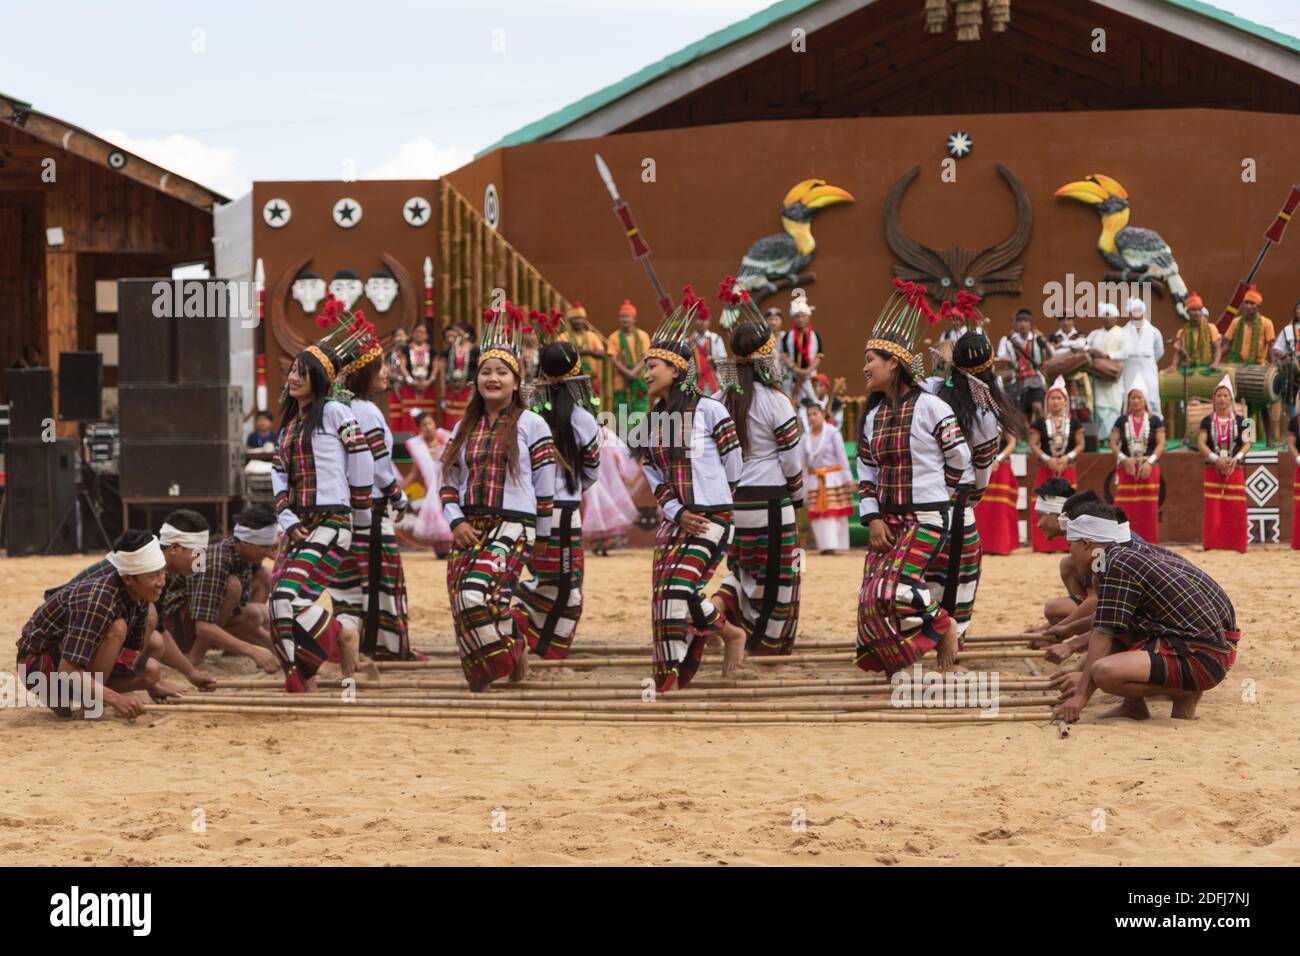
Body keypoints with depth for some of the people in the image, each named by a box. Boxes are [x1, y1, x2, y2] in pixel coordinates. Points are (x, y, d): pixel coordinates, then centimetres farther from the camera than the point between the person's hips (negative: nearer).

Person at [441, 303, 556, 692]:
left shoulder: (531, 424, 0)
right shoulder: (465, 427, 13)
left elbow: (546, 487, 2)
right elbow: (448, 483, 14)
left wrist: (541, 537, 3)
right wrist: (456, 521, -2)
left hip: (512, 525, -5)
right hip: (468, 527, 5)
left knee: (476, 594, -26)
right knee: (463, 612, -1)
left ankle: (513, 650, -1)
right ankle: (480, 687, 14)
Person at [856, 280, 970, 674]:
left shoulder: (929, 407, -10)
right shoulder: (873, 415, 9)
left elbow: (959, 457, -2)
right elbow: (866, 472, 9)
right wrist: (873, 519, -2)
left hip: (926, 518, -7)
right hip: (888, 519, 7)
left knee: (895, 589, -21)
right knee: (872, 599, -1)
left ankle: (942, 625, 4)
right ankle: (898, 669, 13)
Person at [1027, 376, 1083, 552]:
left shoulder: (1073, 423, 7)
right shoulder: (1041, 423, 5)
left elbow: (1080, 444, 6)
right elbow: (1033, 444, 0)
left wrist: (1067, 458, -10)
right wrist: (1048, 460, -12)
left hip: (1067, 470, 0)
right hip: (1045, 470, 0)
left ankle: (1067, 543, -1)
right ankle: (1045, 543, -4)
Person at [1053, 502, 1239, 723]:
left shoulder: (1117, 566, -12)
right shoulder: (1142, 551, 16)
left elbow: (1103, 634, -15)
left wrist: (1081, 695, -15)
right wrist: (1084, 670, 32)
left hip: (1204, 658, -10)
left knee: (1106, 673, -27)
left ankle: (1186, 695, -6)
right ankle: (1134, 706, 13)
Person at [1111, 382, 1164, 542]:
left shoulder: (1155, 420, 5)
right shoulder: (1122, 421, 9)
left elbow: (1161, 444, -1)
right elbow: (1113, 443, 4)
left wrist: (1149, 462, -15)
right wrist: (1124, 458, -13)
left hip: (1148, 468, -1)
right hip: (1126, 469, 1)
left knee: (1148, 509, -2)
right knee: (1126, 508, -4)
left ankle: (1149, 543, 3)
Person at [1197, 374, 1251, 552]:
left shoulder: (1240, 421, 5)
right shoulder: (1207, 421, 5)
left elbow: (1247, 443, -1)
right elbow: (1201, 443, -5)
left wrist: (1236, 459, -18)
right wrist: (1216, 459, -20)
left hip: (1234, 469, 0)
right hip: (1213, 470, 0)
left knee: (1235, 510, -3)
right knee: (1213, 509, -5)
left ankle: (1235, 544, 2)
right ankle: (1213, 544, -2)